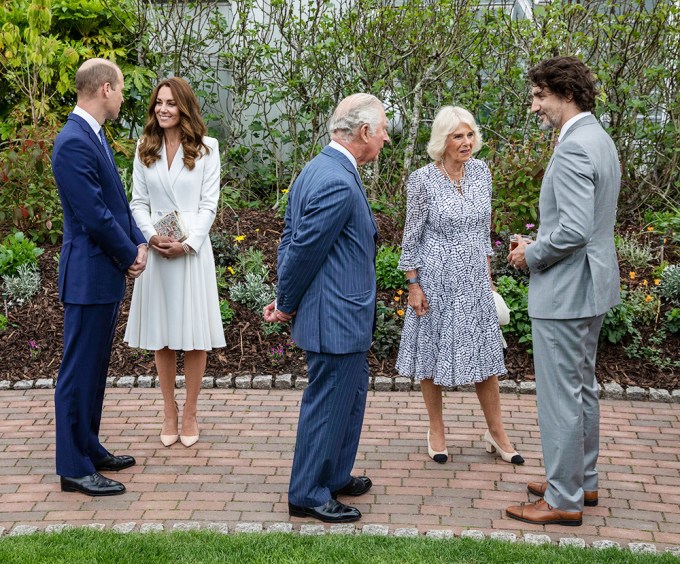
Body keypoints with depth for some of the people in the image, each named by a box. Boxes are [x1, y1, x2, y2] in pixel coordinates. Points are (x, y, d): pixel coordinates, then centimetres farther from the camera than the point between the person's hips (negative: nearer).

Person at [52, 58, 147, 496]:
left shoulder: (94, 136, 12)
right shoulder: (74, 143, -20)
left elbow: (117, 202, 16)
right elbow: (95, 215, -22)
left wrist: (139, 243, 2)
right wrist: (131, 255, -9)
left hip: (108, 274, 10)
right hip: (89, 275, -10)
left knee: (95, 368, 18)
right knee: (80, 370, -1)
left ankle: (89, 448, 30)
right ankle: (74, 468, 7)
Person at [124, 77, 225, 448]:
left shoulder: (205, 149, 0)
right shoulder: (144, 149, 8)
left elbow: (209, 204, -3)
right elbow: (138, 203, 7)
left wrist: (187, 243, -14)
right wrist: (152, 237, -10)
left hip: (193, 249, -2)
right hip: (155, 249, 3)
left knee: (195, 334, 1)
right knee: (161, 334, 8)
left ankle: (190, 411, 14)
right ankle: (169, 410, 20)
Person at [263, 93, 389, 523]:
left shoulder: (321, 169, 9)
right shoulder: (339, 184, -24)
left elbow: (292, 240, 12)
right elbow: (303, 249, -20)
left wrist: (285, 300, 12)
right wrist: (286, 305, -6)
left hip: (343, 317, 11)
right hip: (337, 319, -11)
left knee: (350, 397, 22)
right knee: (328, 405, 2)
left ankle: (335, 476, 36)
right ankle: (308, 495, 15)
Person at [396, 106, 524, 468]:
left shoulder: (481, 172, 2)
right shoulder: (423, 180, -12)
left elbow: (484, 227, 12)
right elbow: (412, 236, -7)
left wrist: (488, 275, 13)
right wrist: (413, 285, -9)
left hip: (474, 279, 4)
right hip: (436, 280, -4)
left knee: (485, 350, 9)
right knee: (434, 350, 8)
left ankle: (496, 431, 22)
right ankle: (436, 430, 24)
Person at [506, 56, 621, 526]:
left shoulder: (574, 148, -22)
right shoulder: (600, 140, 12)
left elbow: (574, 230, -29)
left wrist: (531, 257, -12)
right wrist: (536, 243, 13)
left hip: (564, 292, -11)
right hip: (592, 283, 11)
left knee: (561, 396, -1)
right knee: (583, 387, 20)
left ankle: (564, 500, 9)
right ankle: (583, 480, 33)